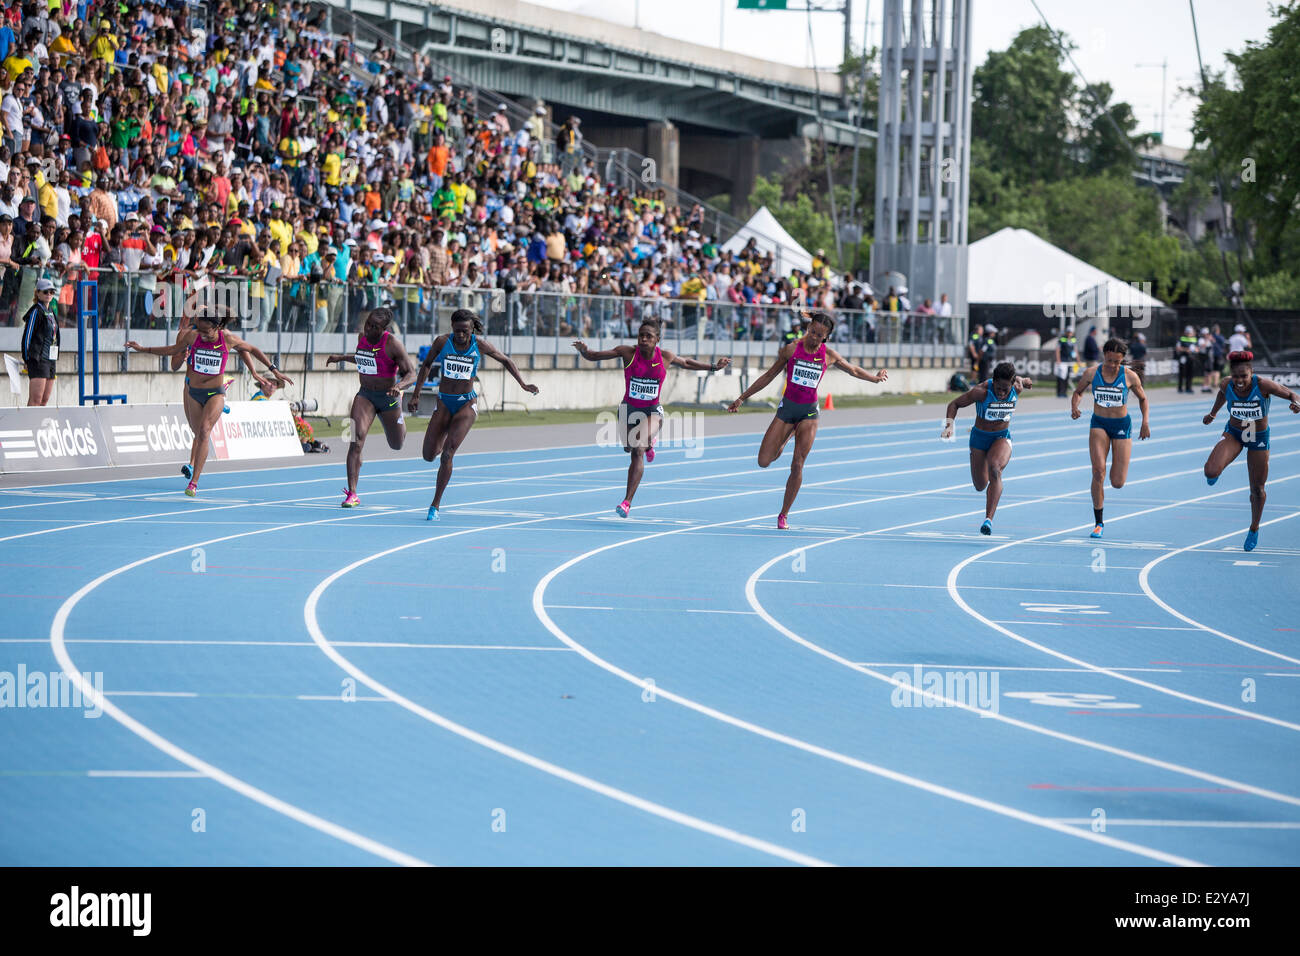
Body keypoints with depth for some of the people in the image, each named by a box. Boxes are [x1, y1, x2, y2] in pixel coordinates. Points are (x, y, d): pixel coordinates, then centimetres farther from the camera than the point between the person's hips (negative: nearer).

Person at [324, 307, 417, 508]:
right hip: (365, 395, 3)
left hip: (388, 397, -3)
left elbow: (411, 374, -21)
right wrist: (342, 358, 20)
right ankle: (352, 494, -22)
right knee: (357, 438, -19)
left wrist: (399, 386, -40)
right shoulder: (362, 337, -1)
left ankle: (400, 421, 57)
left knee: (397, 445, 17)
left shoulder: (392, 344, -19)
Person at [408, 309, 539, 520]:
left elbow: (505, 360, 9)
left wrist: (523, 385, 7)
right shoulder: (442, 342, -7)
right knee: (429, 456, 4)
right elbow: (426, 365, 8)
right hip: (444, 404, 2)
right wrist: (416, 396, 5)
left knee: (447, 454, -16)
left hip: (467, 405, -2)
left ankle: (435, 505, -8)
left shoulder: (480, 346, -9)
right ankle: (443, 442, 44)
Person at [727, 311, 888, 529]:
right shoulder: (791, 349, -6)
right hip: (787, 408, 0)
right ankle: (784, 441, 31)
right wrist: (742, 398, 3)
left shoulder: (829, 355, -3)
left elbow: (853, 370, 17)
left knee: (797, 466, -7)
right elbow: (769, 376, 3)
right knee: (764, 461, -5)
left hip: (809, 413, 0)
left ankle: (784, 514, 4)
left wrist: (875, 378, 7)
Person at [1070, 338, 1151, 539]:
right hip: (1099, 424, 0)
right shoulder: (1091, 373, -4)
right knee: (1098, 471, -19)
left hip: (1122, 425, 0)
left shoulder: (1130, 377, -7)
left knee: (1118, 483, -4)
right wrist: (1074, 407, -8)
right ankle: (1098, 523, -9)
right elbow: (1078, 392, 12)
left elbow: (1143, 399, 8)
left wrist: (1145, 422, -5)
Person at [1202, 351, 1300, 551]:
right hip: (1233, 434, 1)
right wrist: (1213, 414, 19)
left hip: (1259, 439, -1)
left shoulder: (1263, 385, -30)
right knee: (1211, 472, -24)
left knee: (1257, 489, 10)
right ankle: (1215, 471, 15)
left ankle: (1254, 529, 36)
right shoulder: (1227, 385, -21)